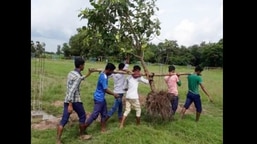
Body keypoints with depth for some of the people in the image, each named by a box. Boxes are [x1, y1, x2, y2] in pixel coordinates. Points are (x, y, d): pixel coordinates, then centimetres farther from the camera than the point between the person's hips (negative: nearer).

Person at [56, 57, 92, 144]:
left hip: (67, 100, 8)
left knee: (64, 120, 6)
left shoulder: (71, 73, 10)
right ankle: (82, 135, 29)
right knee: (82, 117, 14)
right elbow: (72, 90, -24)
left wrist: (87, 75, 37)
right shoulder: (78, 76, -17)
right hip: (75, 100, -8)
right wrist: (70, 105, -25)